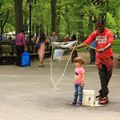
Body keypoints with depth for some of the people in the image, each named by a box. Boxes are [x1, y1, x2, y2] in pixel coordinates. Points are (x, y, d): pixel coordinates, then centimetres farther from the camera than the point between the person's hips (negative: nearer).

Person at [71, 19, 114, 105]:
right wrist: (76, 47, -16)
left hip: (108, 58, -2)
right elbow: (86, 43, -3)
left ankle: (102, 93, 19)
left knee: (107, 76, 6)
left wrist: (103, 49, -42)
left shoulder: (109, 33, -9)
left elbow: (110, 43, -24)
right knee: (102, 77, 0)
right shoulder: (95, 33, 2)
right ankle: (104, 96, 2)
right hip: (99, 58, 2)